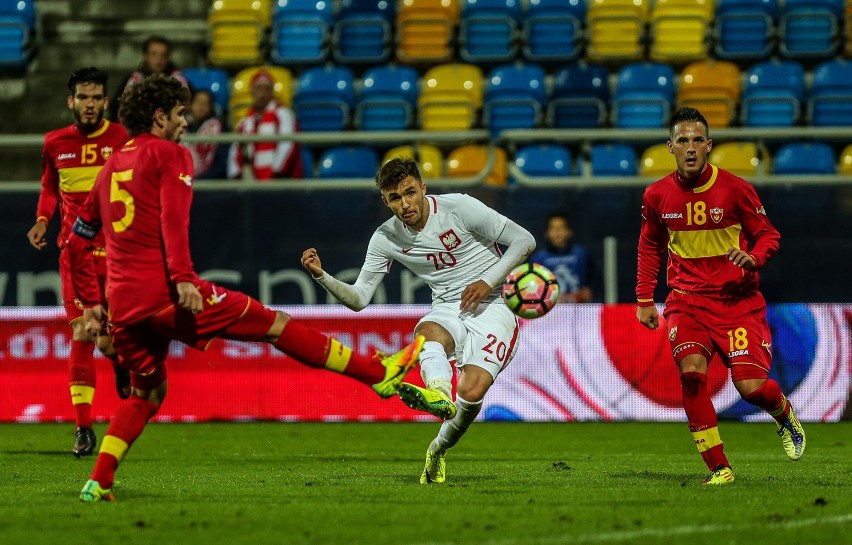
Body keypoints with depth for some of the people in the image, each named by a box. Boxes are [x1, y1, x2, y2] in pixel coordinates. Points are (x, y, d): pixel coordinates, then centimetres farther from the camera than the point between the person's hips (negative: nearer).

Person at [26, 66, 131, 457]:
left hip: (115, 250, -2)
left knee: (108, 340, -8)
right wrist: (42, 220, 6)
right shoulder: (54, 143, 6)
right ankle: (83, 428, 3)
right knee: (80, 336, -4)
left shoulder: (122, 139, -2)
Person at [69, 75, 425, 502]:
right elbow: (173, 220, -16)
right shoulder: (169, 154, 1)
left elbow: (77, 243, 24)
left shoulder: (111, 167, 22)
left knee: (147, 393, 23)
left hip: (122, 305, 7)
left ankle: (98, 482, 7)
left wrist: (91, 303, 26)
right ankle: (380, 373, 3)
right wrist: (183, 278, -24)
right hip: (163, 291, -7)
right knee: (276, 325, 0)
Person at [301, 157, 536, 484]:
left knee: (472, 391, -27)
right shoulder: (386, 239, 2)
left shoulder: (459, 208, -10)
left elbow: (524, 240, -4)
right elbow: (359, 298, 5)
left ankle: (439, 449, 1)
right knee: (427, 334, -37)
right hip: (447, 311, 3)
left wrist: (488, 281, -15)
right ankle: (440, 397, -68)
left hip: (491, 307, -3)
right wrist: (321, 276, -12)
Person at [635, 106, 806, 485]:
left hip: (737, 300, -2)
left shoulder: (735, 189, -8)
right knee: (692, 371, -23)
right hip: (687, 299, 2)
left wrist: (753, 257, -20)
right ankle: (718, 467, -13)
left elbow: (768, 235, 2)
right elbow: (650, 246, 17)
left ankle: (785, 416, 27)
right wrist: (644, 299, 13)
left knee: (751, 386, -11)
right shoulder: (657, 196, 0)